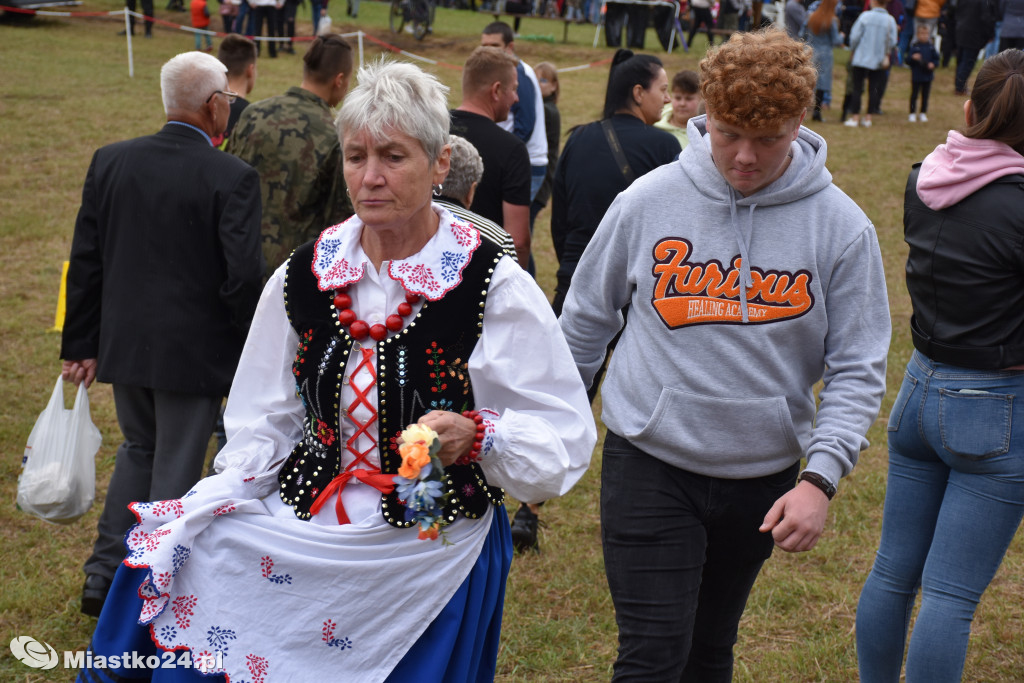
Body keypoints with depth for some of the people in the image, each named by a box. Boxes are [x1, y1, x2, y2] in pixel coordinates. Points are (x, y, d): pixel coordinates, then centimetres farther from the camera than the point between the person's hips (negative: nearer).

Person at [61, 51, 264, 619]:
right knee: (176, 469, 8)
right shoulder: (232, 178, -15)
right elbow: (242, 278, -19)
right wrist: (250, 359, -6)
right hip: (194, 352, -5)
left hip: (124, 343, 5)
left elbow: (85, 262, 4)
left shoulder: (110, 162, 0)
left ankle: (103, 577, 26)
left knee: (138, 450, 24)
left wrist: (81, 345, 11)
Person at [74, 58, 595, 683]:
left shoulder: (495, 287, -12)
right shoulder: (303, 277, 1)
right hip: (302, 539, 4)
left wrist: (477, 437, -28)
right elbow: (262, 426, 8)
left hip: (433, 556, -3)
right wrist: (198, 515, -5)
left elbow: (566, 434, -10)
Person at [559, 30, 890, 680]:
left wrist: (821, 478, -18)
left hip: (765, 477, 2)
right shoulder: (647, 201, -8)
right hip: (650, 463, -1)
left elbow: (857, 370, -6)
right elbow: (586, 319, 6)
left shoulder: (842, 227, -8)